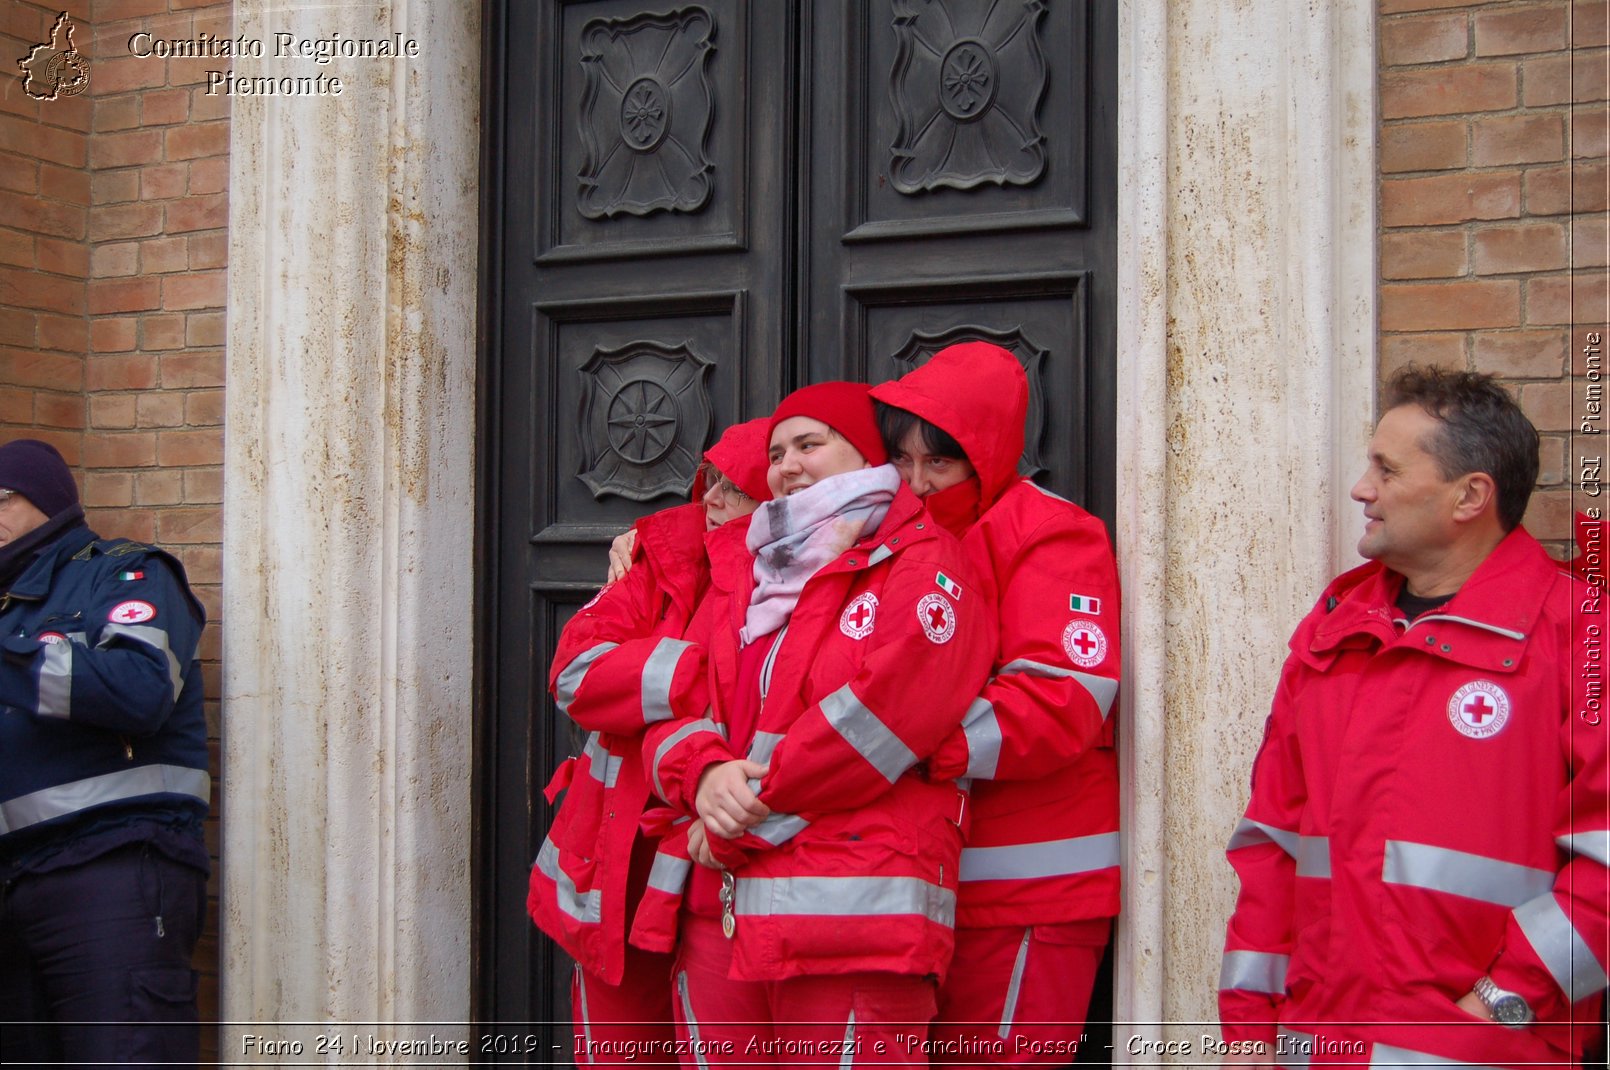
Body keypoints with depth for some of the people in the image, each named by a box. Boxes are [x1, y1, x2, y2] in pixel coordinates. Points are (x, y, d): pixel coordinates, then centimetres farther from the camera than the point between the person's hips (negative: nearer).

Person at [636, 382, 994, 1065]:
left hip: (850, 916, -6)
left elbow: (882, 711, -13)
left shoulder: (918, 566, 0)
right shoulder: (741, 570, 22)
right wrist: (703, 771, -8)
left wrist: (754, 809, -10)